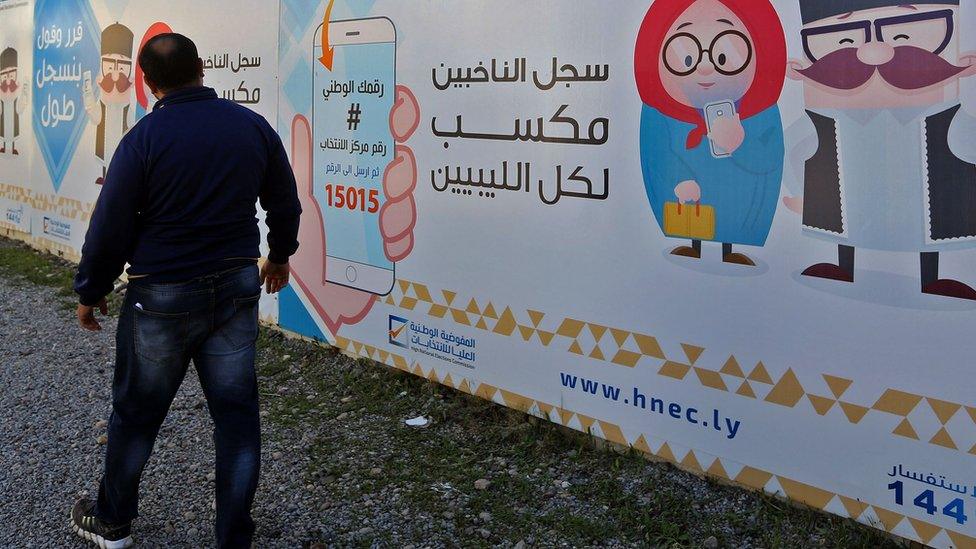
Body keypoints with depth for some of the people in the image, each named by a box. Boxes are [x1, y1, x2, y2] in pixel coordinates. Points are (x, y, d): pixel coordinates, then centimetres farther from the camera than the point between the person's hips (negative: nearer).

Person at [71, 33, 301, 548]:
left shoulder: (145, 138, -13)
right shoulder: (254, 127, -1)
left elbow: (110, 227, -10)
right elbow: (285, 205, 10)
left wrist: (90, 292, 4)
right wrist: (280, 255, 27)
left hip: (163, 295, -3)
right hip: (236, 288, 3)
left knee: (135, 412, 15)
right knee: (236, 413, 10)